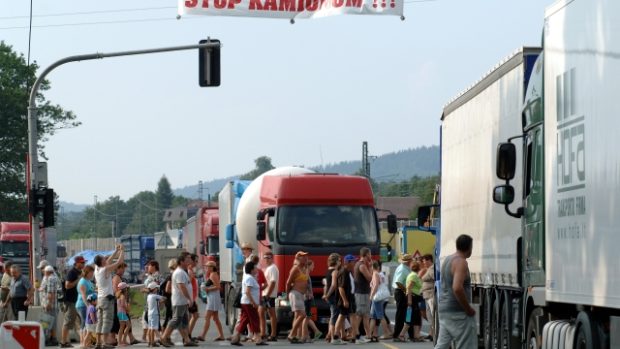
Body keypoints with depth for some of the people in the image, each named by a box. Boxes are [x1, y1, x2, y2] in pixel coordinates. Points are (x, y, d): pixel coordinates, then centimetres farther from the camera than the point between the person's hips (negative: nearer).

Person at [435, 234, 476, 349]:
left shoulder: (448, 259, 13)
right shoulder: (461, 262, -16)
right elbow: (457, 288, -29)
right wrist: (468, 309, -19)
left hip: (444, 309, 9)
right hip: (458, 312, -9)